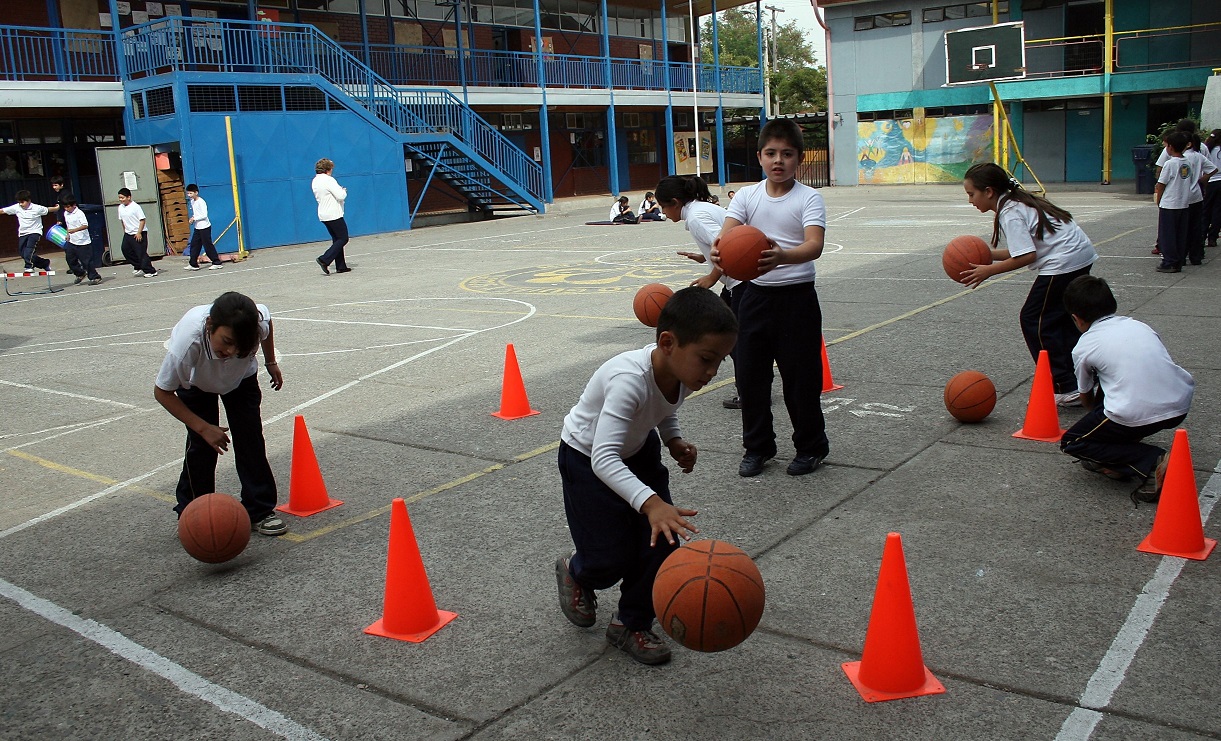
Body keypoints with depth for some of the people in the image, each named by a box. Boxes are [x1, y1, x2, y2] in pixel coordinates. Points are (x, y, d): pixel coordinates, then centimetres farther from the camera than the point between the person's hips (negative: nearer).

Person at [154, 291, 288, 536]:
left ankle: (260, 511, 6)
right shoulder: (186, 343, -44)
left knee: (251, 438, -5)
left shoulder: (258, 321, -39)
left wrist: (271, 363, 3)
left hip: (241, 376, 2)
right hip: (195, 381, -2)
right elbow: (162, 392, -27)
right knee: (201, 444, -11)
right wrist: (204, 427, -28)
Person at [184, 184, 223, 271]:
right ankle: (193, 264, 13)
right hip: (197, 228, 9)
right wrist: (193, 219, 7)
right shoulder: (192, 202, 12)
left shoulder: (201, 202, -16)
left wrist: (194, 218, -17)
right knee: (194, 245, 8)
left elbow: (204, 215, -21)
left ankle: (217, 263, 0)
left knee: (208, 245, -6)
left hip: (204, 227, -9)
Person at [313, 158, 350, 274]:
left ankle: (341, 266, 13)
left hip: (323, 215, 9)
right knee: (343, 238, -3)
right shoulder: (329, 180, -16)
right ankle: (324, 260, -14)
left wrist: (340, 191, 15)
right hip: (334, 215, -9)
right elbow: (341, 196, -20)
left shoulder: (315, 181, 11)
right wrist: (344, 191, 4)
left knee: (337, 239, 14)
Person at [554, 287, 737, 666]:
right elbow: (604, 457, -49)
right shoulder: (630, 379, -41)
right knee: (612, 559, -3)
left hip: (638, 450, 6)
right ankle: (575, 574, 33)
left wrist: (675, 441, -10)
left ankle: (631, 624, 21)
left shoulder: (683, 371, -17)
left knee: (661, 545, -1)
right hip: (588, 459, -6)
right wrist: (651, 503, -61)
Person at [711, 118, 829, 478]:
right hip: (755, 293, 3)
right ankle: (757, 446, 26)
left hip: (797, 296, -3)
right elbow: (727, 232, -13)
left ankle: (811, 446, 24)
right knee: (749, 373, 8)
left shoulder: (809, 198, -7)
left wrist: (782, 256, -45)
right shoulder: (748, 195, 3)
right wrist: (717, 250, -37)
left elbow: (814, 245, -23)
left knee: (800, 376, 3)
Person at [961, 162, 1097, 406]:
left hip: (1062, 262, -10)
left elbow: (1027, 256, -21)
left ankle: (1065, 389, -3)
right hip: (1081, 255, 10)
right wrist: (987, 254, 8)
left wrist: (988, 270, -14)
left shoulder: (1010, 213, -13)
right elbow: (1026, 249, 14)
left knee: (1034, 320, -3)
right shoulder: (1019, 202, 16)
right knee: (1057, 317, 21)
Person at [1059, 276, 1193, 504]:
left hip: (1137, 416, -6)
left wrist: (1095, 415, 49)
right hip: (1180, 408, 7)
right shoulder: (1139, 325, 20)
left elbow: (1087, 398, 24)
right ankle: (1115, 460, 25)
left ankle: (1153, 463, -3)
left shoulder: (1083, 347, 8)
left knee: (1071, 443, 14)